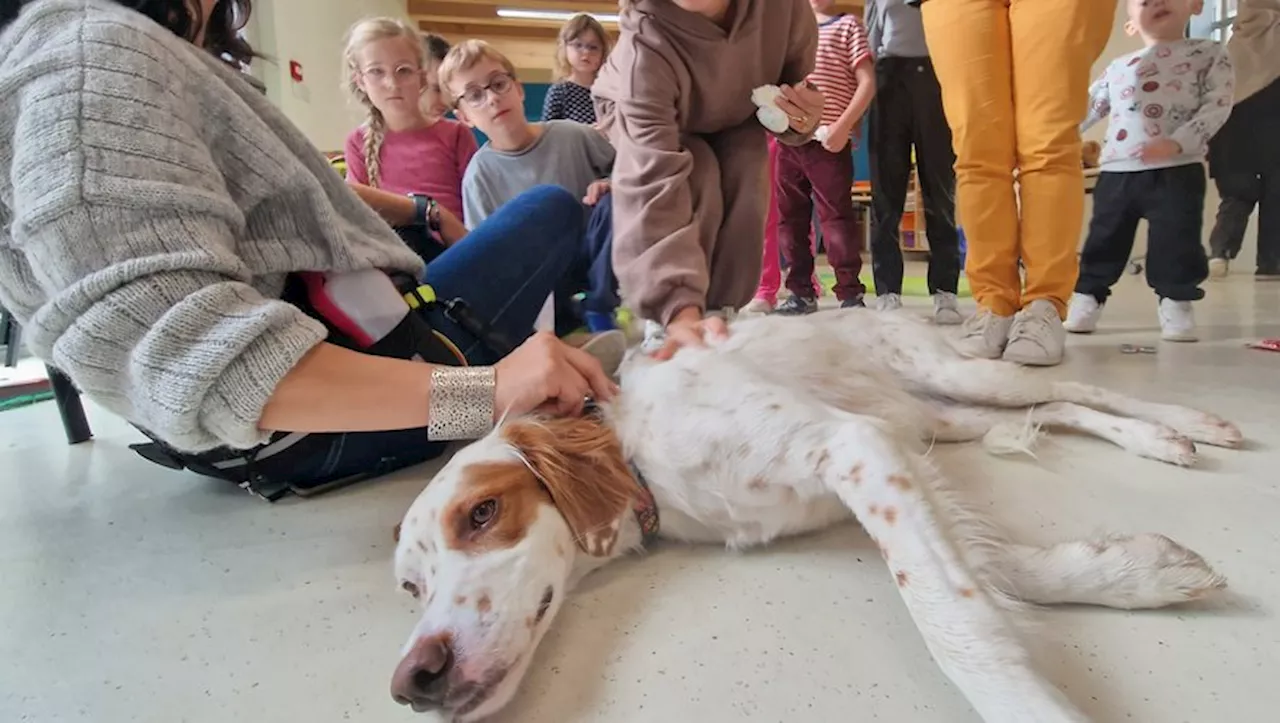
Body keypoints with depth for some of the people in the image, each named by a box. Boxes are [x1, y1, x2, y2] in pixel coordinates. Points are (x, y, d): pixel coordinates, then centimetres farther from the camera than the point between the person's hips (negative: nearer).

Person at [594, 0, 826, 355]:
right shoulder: (645, 44, -43)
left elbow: (795, 82, -11)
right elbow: (652, 186, -51)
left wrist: (804, 117, -37)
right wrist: (681, 309, -62)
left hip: (735, 115, 3)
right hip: (640, 114, -3)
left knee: (744, 200, -20)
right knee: (699, 189, -29)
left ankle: (725, 318, -2)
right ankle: (678, 327, -13)